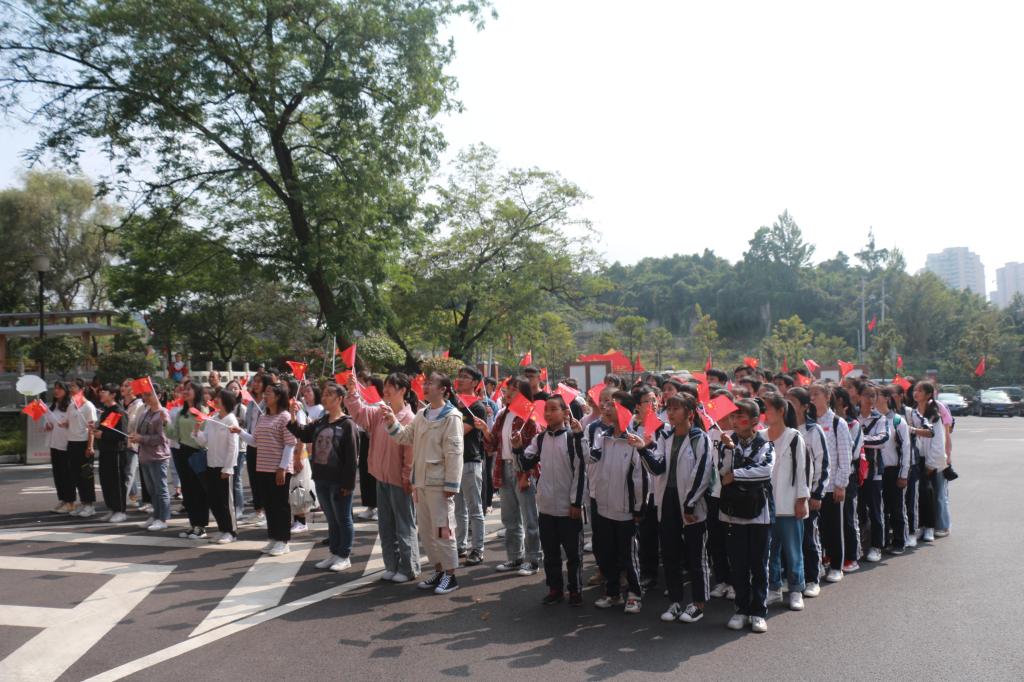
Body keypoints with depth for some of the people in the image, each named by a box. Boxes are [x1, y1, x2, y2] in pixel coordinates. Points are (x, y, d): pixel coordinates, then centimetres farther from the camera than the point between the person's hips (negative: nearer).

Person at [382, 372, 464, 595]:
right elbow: (406, 437, 12)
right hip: (421, 480, 8)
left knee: (442, 529, -2)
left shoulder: (451, 416, -10)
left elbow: (454, 453, -14)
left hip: (439, 483, -8)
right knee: (426, 529, 14)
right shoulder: (421, 415, 13)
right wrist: (392, 423, -5)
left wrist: (451, 484, -17)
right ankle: (439, 571, 26)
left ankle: (450, 575, 10)